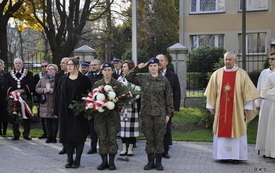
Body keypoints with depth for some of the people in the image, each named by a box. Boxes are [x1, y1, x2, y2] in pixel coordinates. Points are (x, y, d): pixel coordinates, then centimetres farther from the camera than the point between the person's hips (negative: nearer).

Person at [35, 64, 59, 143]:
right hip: (45, 103, 4)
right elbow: (37, 88, 13)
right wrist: (43, 90, -6)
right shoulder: (42, 79, 15)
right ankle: (49, 136, 13)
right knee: (47, 122, 6)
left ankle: (54, 137, 9)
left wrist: (53, 90, -18)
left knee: (55, 121, 0)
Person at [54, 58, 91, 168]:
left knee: (79, 136, 0)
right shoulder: (63, 80, 11)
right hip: (65, 112, 4)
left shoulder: (84, 79, -2)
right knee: (67, 136, 5)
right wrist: (57, 111, 2)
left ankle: (77, 160, 8)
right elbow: (58, 96, 10)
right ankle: (70, 160, 14)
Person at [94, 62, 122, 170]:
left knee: (112, 139, -1)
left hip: (113, 115, -2)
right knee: (102, 139, 2)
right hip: (100, 115, 2)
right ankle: (104, 161, 10)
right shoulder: (97, 84, 8)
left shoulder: (117, 84, 3)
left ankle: (111, 162, 8)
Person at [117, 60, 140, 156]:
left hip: (131, 106, -4)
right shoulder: (120, 79, 13)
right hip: (121, 106, 5)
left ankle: (130, 149, 8)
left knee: (131, 127, -1)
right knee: (123, 127, 6)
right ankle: (124, 148, 14)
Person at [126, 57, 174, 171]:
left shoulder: (164, 80, 1)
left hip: (160, 113, -1)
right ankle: (150, 161, 17)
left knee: (159, 138, 3)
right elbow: (129, 77, 8)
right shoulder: (143, 78, 5)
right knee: (149, 138, 7)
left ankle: (158, 161, 13)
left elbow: (169, 98, 3)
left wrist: (168, 113, 1)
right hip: (146, 113, 2)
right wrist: (137, 68, 0)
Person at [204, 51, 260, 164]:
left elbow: (248, 91, 0)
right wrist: (212, 106, 7)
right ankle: (223, 155, 11)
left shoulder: (242, 74, -1)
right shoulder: (217, 74, 4)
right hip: (221, 109, 2)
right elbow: (211, 92, 8)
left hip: (236, 108, -2)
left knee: (236, 130, 0)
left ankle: (236, 156, 7)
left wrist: (247, 107, -4)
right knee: (222, 131, 3)